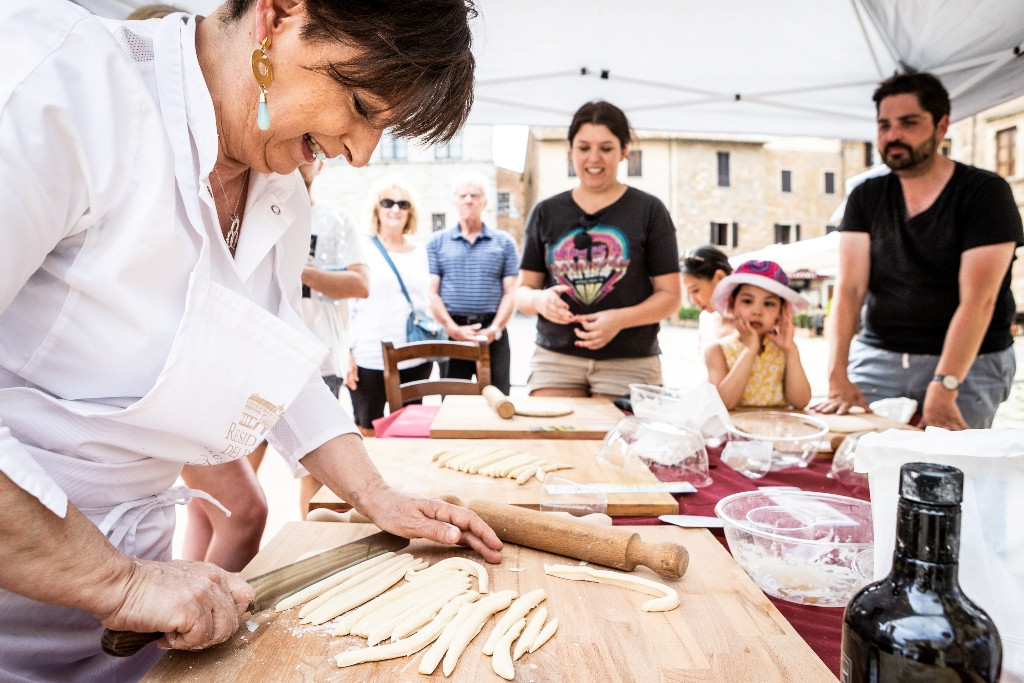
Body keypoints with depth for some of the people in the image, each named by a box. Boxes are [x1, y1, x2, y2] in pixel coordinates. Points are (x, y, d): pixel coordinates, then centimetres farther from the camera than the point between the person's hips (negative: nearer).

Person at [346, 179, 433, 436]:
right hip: (370, 359, -4)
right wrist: (348, 355, -9)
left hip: (415, 358, 4)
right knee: (368, 432, 7)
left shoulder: (420, 252, 10)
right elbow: (347, 307, -4)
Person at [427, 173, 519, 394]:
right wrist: (453, 328, -11)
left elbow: (510, 292, 3)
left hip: (493, 333, 0)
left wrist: (494, 330, -10)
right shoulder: (437, 242, 9)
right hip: (451, 332, 0)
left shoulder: (504, 242, 9)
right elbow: (431, 292, 1)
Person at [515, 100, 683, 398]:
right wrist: (539, 300, -11)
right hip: (555, 359, 2)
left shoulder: (649, 211, 3)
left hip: (629, 364, -1)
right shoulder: (545, 213, 9)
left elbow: (670, 295, 1)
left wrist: (620, 319, -16)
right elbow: (523, 290, 12)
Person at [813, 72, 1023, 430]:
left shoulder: (985, 192, -5)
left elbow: (978, 300, -16)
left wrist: (943, 389, -27)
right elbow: (849, 289, -7)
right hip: (877, 356, 3)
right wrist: (838, 377, -20)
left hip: (968, 361, -2)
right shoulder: (866, 197, 5)